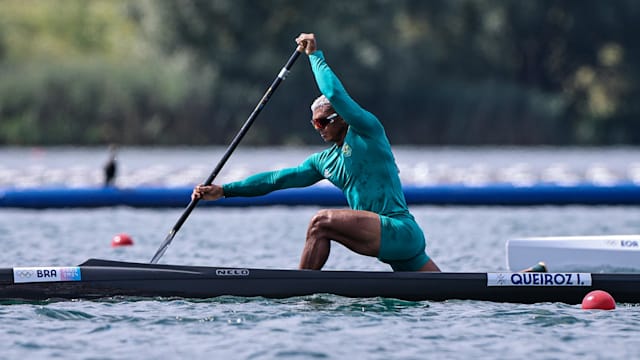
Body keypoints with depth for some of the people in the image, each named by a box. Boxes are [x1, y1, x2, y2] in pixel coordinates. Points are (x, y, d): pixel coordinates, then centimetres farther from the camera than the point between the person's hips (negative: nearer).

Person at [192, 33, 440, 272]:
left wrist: (315, 55, -1)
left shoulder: (367, 131, -1)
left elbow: (335, 94, -14)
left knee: (322, 221, -19)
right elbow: (276, 179, 19)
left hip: (401, 230, -9)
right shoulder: (324, 162, 20)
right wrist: (224, 191, 15)